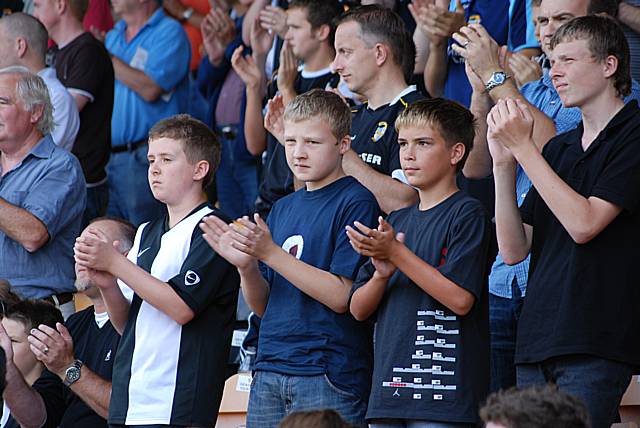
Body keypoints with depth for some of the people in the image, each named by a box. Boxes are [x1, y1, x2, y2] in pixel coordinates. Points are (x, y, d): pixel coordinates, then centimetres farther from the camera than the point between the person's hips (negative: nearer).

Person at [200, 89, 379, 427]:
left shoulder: (355, 202, -5)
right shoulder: (282, 209, 16)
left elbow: (341, 296, -14)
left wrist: (270, 252, -15)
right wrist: (246, 266, -4)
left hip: (328, 375, -6)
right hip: (269, 371, 7)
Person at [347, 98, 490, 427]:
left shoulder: (467, 213, -3)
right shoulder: (396, 222, 18)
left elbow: (460, 298, -15)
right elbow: (359, 309, 14)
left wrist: (396, 254, -14)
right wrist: (382, 274, -7)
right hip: (387, 390, 7)